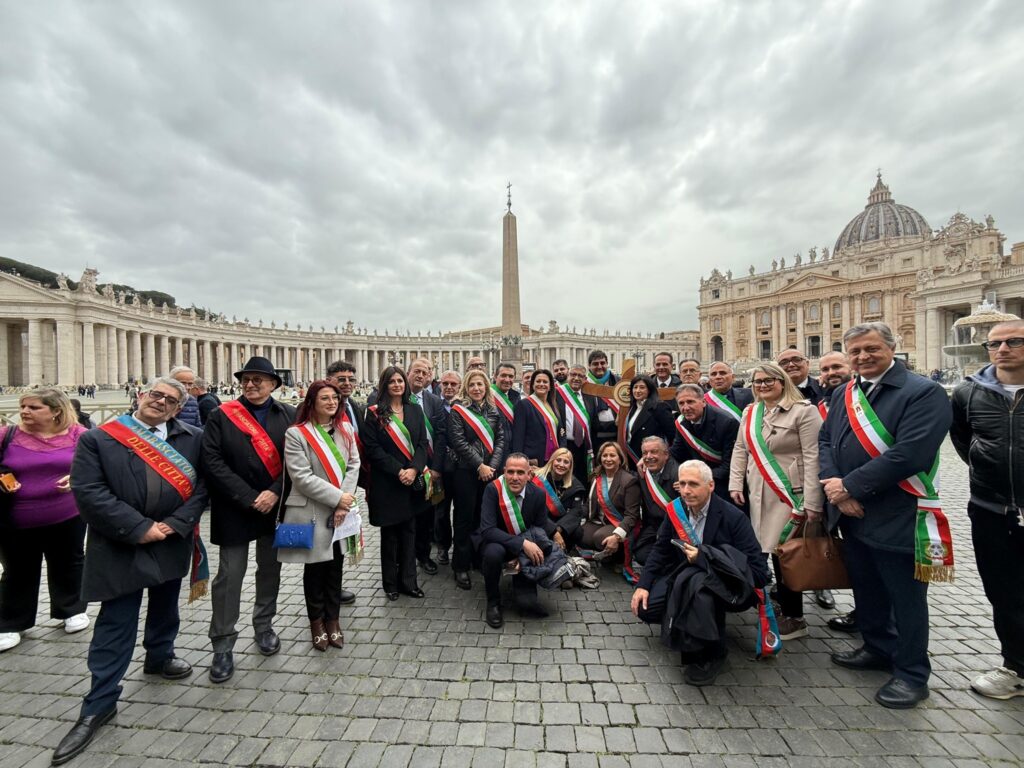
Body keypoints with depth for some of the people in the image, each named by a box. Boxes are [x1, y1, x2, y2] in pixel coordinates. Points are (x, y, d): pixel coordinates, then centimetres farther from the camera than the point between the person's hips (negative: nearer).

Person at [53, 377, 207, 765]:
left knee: (164, 608, 22)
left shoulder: (192, 438, -2)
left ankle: (159, 657, 46)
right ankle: (99, 704, 22)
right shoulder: (97, 439, -7)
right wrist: (139, 529, -18)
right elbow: (88, 491, -13)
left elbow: (202, 485, -4)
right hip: (120, 547, -3)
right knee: (115, 625, 5)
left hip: (171, 543, 3)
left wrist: (175, 524, -15)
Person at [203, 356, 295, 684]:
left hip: (276, 507, 2)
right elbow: (212, 461, -11)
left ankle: (264, 626, 37)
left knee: (270, 569, 16)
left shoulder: (288, 415, -1)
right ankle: (223, 645, 23)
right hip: (235, 510, -2)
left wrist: (275, 493, -15)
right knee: (229, 576, 5)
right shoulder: (221, 416, -4)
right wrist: (249, 498, -16)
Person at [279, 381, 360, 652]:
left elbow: (354, 465, 2)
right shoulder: (296, 433, -10)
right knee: (315, 568, 12)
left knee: (336, 567, 14)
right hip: (312, 512, -4)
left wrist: (344, 503, -9)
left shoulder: (346, 429, 5)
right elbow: (302, 477, -15)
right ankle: (317, 622, 32)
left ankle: (333, 619, 32)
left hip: (341, 512, 4)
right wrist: (337, 497, -17)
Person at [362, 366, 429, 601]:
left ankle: (408, 581, 24)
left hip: (412, 481, 3)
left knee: (409, 531, 11)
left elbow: (423, 443, 3)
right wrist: (398, 471, -15)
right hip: (386, 482, -3)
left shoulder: (415, 411, 7)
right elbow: (372, 448, -9)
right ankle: (390, 583, 26)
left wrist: (414, 469, -13)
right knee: (389, 533, 10)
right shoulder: (375, 413, -4)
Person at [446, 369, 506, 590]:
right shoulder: (458, 410, -3)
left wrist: (492, 466, -8)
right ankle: (461, 566, 16)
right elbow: (459, 442, -12)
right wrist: (480, 466, -14)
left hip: (490, 471, 4)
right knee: (464, 518, 3)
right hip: (465, 471, -4)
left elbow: (500, 439, 5)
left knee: (484, 517, 11)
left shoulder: (493, 411, 10)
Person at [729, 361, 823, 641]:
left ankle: (794, 618, 17)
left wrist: (812, 503, -16)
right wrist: (735, 484, 6)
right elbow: (740, 450, 14)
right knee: (773, 550, 11)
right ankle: (784, 605, 28)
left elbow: (813, 459, -13)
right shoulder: (750, 413, 11)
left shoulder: (803, 411, -8)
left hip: (791, 494, -5)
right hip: (759, 494, 6)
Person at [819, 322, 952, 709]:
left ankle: (911, 674, 30)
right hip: (853, 513, 6)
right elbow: (825, 441, 5)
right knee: (866, 589, 21)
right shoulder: (844, 395, 8)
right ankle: (878, 648, 42)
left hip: (898, 518, -6)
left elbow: (908, 454, -23)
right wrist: (834, 485, -11)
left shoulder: (924, 393, -13)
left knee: (905, 598, 10)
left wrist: (850, 486, -19)